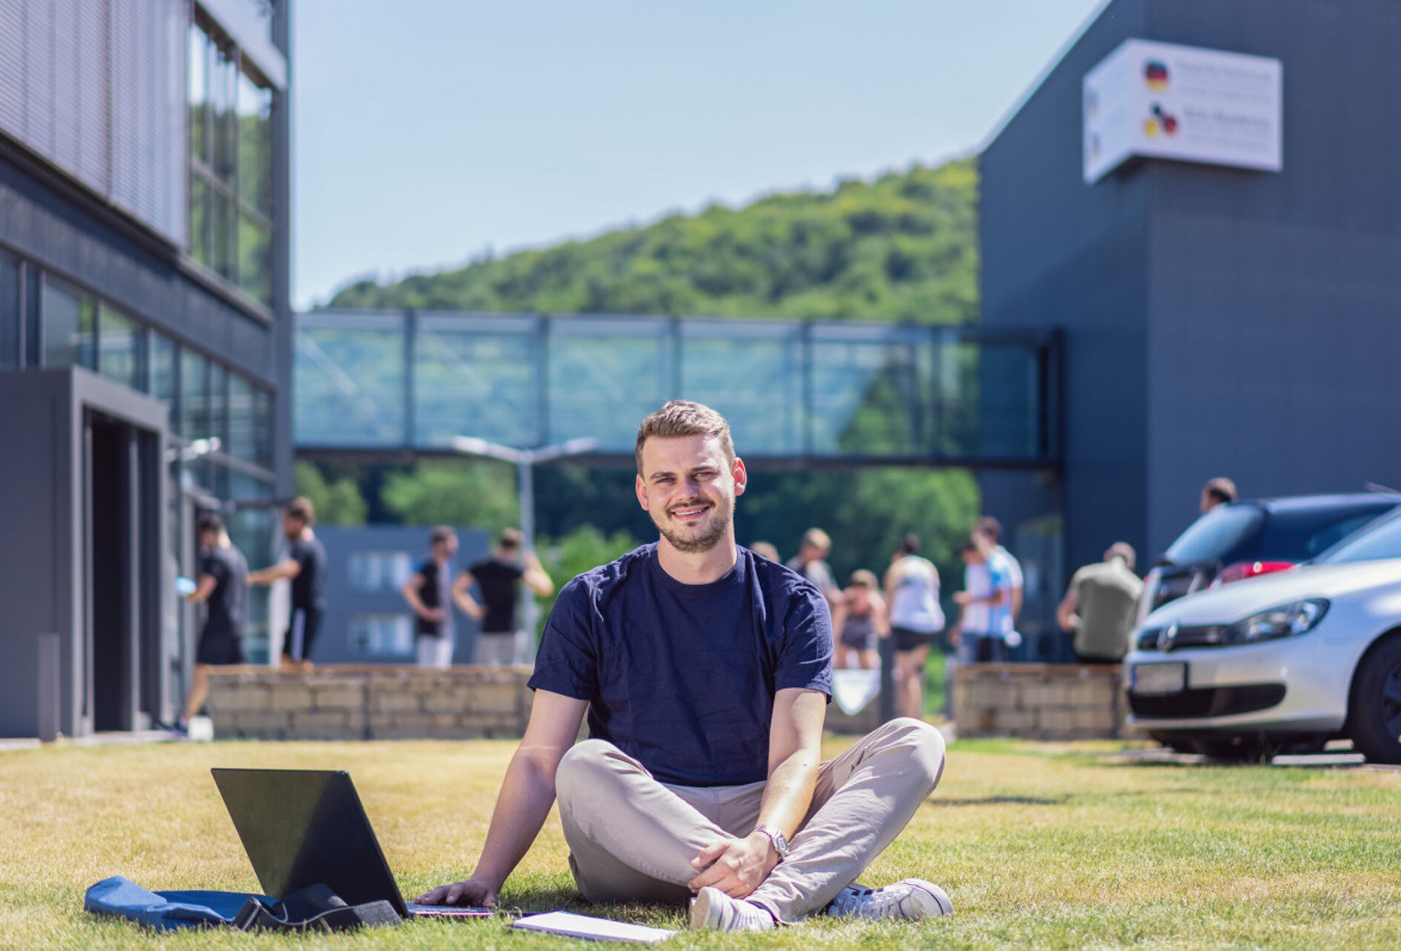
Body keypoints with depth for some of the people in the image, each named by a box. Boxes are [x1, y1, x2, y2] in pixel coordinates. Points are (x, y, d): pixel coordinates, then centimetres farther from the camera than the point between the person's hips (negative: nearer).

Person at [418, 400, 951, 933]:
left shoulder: (793, 604, 6)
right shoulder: (592, 604, 6)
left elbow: (796, 754, -8)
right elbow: (541, 758, -1)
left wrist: (762, 845, -31)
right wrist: (486, 880, -17)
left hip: (763, 818, 1)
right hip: (636, 850, -1)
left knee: (917, 743, -19)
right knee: (587, 766, -33)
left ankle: (770, 900, -46)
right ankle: (829, 895, -37)